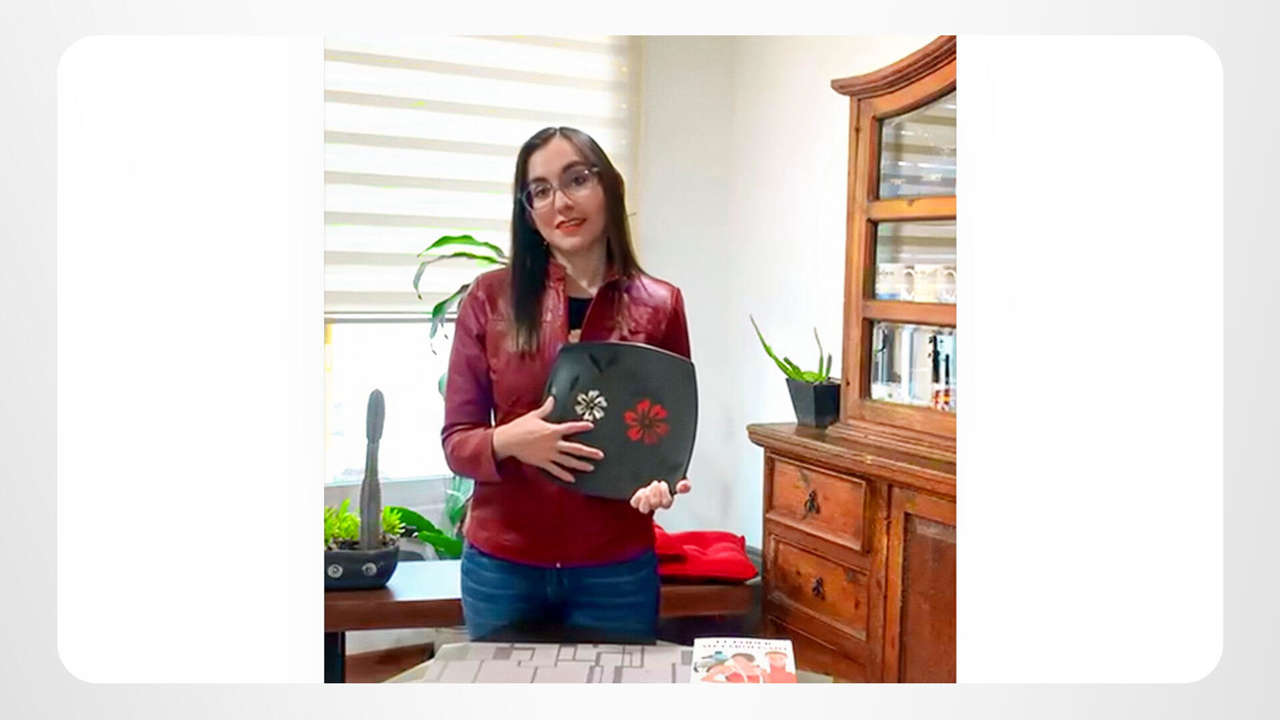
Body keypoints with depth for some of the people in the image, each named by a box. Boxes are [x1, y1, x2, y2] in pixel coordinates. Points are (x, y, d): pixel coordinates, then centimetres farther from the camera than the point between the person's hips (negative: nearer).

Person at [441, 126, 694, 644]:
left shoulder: (659, 306, -3)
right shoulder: (490, 299, -4)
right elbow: (455, 441, -2)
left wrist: (664, 478, -15)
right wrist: (508, 441, -22)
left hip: (617, 569, 0)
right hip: (501, 566, 0)